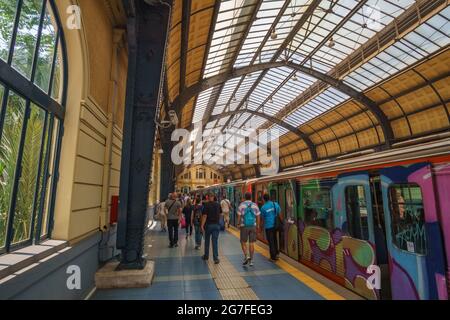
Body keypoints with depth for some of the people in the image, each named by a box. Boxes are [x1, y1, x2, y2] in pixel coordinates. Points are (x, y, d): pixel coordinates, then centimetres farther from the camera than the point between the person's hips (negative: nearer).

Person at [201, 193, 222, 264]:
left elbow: (204, 216, -16)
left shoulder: (206, 205, -11)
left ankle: (206, 256, 29)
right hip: (217, 225, 2)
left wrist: (202, 225, -15)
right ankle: (216, 258, 1)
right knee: (215, 241, 3)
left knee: (207, 241, 15)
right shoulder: (218, 204, 2)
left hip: (208, 224, -2)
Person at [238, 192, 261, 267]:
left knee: (243, 242, 11)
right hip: (253, 226, 2)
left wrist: (238, 224, 9)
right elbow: (258, 217, 2)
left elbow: (239, 216, -6)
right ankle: (251, 260, 12)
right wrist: (257, 226, 13)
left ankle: (246, 256, -5)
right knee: (251, 243, 8)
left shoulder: (241, 205, -5)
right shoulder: (255, 205, 1)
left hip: (244, 226, -2)